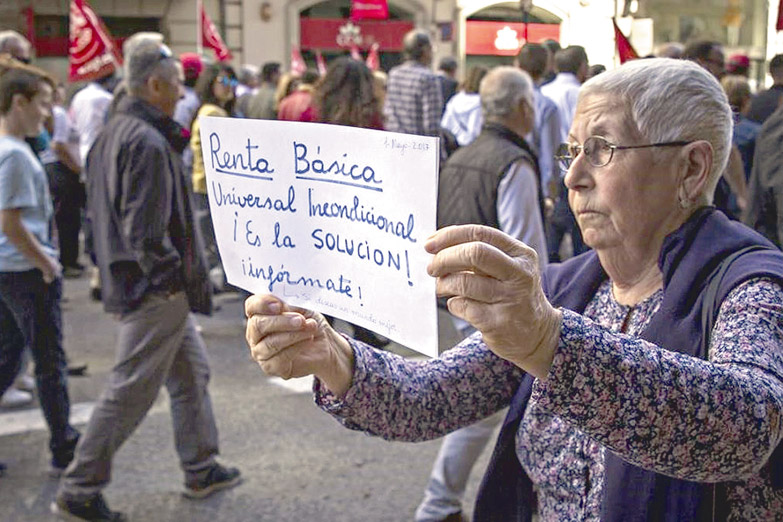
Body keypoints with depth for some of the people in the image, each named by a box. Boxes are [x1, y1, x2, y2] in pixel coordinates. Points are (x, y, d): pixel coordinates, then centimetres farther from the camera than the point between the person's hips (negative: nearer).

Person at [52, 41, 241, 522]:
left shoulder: (113, 134, 12)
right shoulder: (148, 143, -20)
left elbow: (102, 210, 17)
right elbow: (146, 229, -25)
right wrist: (176, 275, -16)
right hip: (157, 290, -11)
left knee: (191, 374, 20)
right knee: (132, 392, -1)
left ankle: (201, 469, 32)